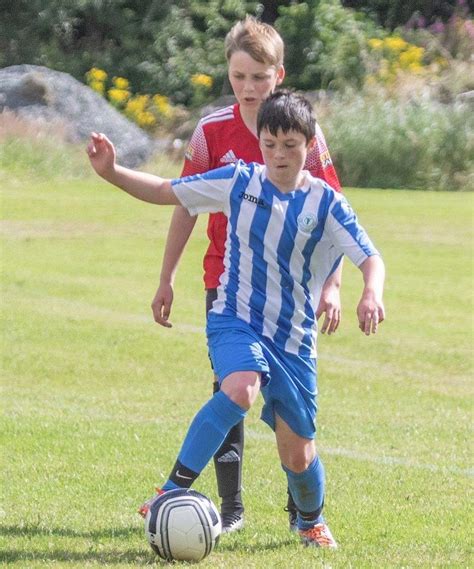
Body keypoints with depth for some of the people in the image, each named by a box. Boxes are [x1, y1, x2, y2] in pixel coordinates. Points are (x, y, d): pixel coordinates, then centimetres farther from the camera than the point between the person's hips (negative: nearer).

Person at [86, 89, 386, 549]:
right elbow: (165, 191, 3)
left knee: (297, 453, 6)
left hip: (293, 338, 1)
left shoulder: (325, 203, -4)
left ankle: (311, 521, 39)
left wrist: (371, 296, -28)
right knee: (241, 389, -35)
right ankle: (174, 490, -28)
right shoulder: (239, 182, -2)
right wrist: (111, 173, -11)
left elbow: (370, 259, -7)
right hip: (234, 320, -1)